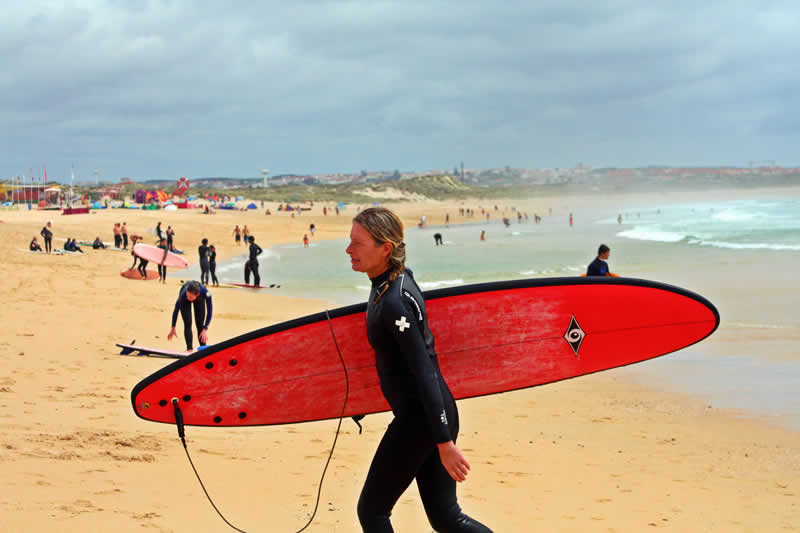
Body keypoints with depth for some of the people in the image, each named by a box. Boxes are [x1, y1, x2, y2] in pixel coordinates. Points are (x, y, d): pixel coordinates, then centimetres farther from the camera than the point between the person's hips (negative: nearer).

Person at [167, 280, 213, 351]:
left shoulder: (205, 293, -44)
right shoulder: (183, 294, -43)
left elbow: (209, 311, -35)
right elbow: (176, 310, -28)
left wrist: (205, 329, -39)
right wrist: (173, 328, -23)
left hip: (199, 300, 1)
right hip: (185, 302, -1)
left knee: (200, 324, -1)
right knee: (187, 323, -15)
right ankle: (189, 349, -16)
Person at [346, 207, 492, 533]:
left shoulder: (394, 303, -22)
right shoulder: (399, 278, 6)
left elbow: (425, 373, -25)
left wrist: (444, 443, -26)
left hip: (420, 419, -9)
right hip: (427, 414, 9)